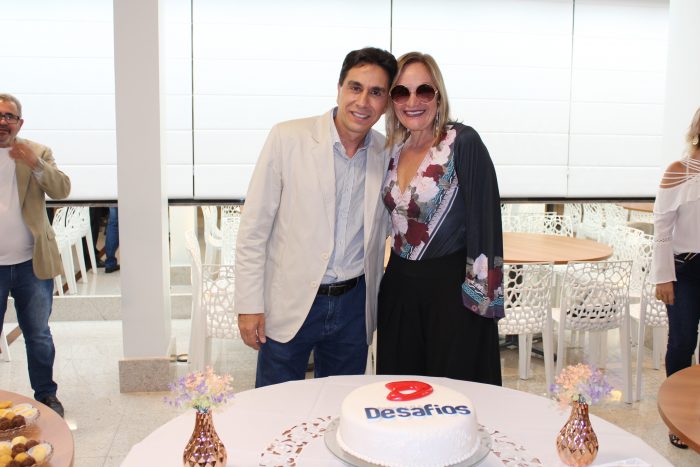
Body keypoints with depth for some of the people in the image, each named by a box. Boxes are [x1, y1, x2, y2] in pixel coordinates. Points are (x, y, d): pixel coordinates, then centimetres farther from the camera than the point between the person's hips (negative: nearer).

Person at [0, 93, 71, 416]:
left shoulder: (37, 153, 3)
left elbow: (61, 190, -10)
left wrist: (36, 164, -25)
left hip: (31, 264, 0)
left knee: (39, 335, 12)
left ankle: (46, 396, 27)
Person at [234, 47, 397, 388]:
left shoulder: (387, 155, 2)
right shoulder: (288, 138, -9)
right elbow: (253, 228, -7)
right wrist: (249, 305, -9)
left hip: (353, 306, 3)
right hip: (289, 305, -3)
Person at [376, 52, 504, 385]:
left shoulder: (463, 143, -13)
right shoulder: (395, 149, 6)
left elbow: (485, 220, -15)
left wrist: (482, 294, -17)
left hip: (452, 288, -6)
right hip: (399, 288, 6)